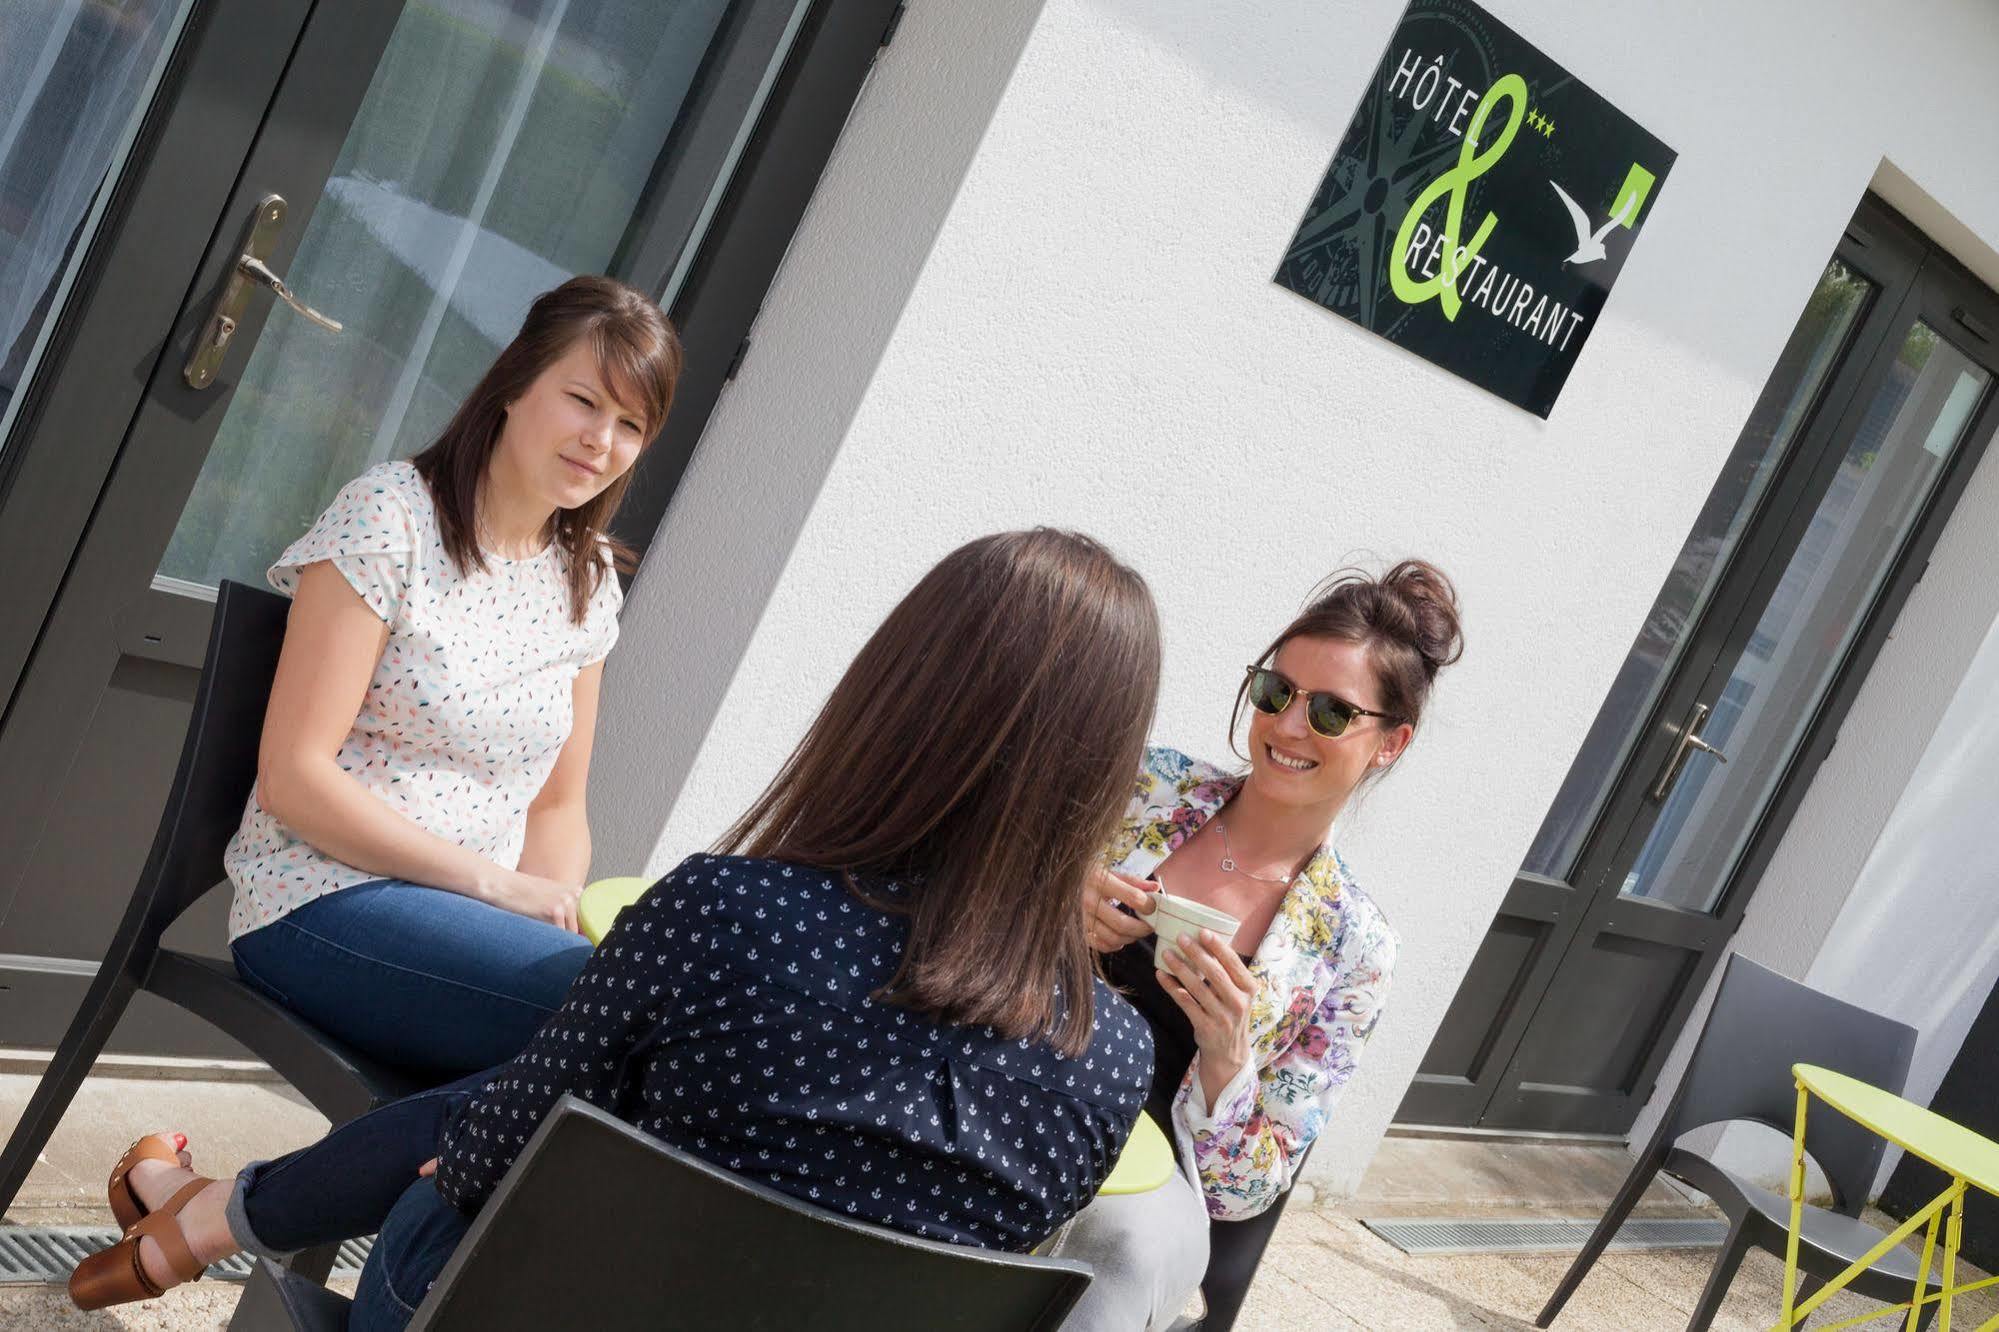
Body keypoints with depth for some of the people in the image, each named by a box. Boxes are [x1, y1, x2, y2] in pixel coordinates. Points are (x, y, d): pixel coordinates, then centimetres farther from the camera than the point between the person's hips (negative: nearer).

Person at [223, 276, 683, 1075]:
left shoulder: (589, 581, 11)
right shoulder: (390, 517, -7)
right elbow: (294, 776, -12)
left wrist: (557, 910, -7)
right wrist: (493, 882, -17)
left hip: (473, 916, 6)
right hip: (322, 902, -6)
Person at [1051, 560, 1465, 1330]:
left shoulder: (1353, 951, 1)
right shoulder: (1148, 782, 3)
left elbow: (1244, 1189, 2)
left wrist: (1225, 1058, -16)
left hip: (1141, 1184, 0)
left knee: (1134, 1237, -36)